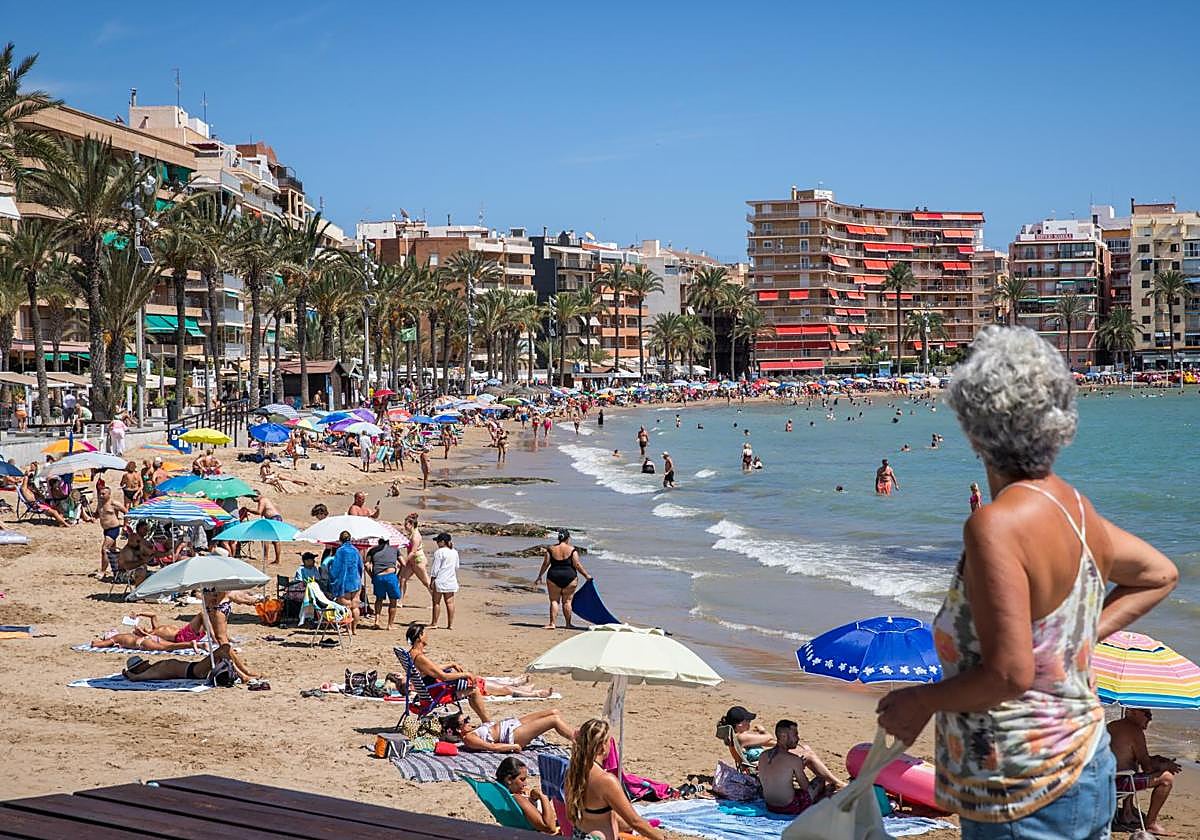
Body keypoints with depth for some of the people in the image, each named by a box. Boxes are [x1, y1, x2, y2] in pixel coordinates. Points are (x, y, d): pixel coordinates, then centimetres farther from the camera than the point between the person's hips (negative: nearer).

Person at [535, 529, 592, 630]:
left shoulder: (551, 549, 1)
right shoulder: (572, 549, -5)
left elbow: (545, 564, 1)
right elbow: (577, 565, -8)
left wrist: (539, 576, 10)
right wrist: (586, 575, 2)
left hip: (554, 577, 1)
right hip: (569, 577, -1)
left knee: (554, 601, 6)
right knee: (567, 601, 7)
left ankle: (552, 623, -2)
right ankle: (568, 624, 11)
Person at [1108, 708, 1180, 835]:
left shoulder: (1111, 726, 13)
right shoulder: (1135, 731, -14)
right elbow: (1147, 767, -13)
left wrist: (1152, 759, 23)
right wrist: (1166, 766, 5)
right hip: (1118, 781, -10)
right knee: (1167, 778, -6)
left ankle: (1127, 814, 38)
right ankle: (1151, 823, 2)